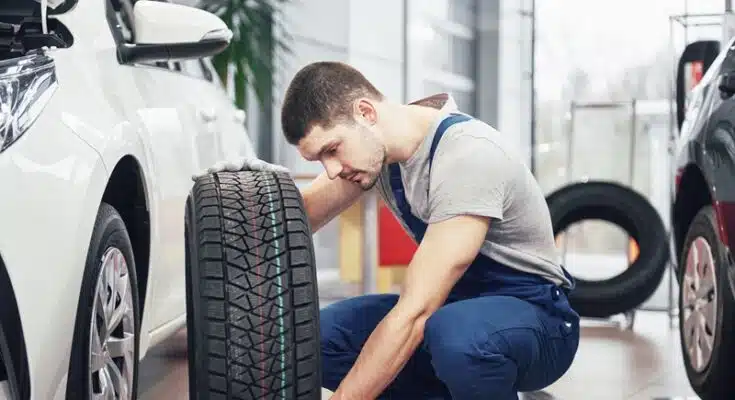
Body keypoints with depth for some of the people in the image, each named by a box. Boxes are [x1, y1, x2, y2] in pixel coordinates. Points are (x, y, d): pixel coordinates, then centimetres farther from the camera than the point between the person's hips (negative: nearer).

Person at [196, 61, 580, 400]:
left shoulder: (468, 155, -28)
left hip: (534, 312, -7)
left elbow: (415, 311, -31)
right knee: (320, 336, -12)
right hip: (454, 304, 7)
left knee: (455, 334, -40)